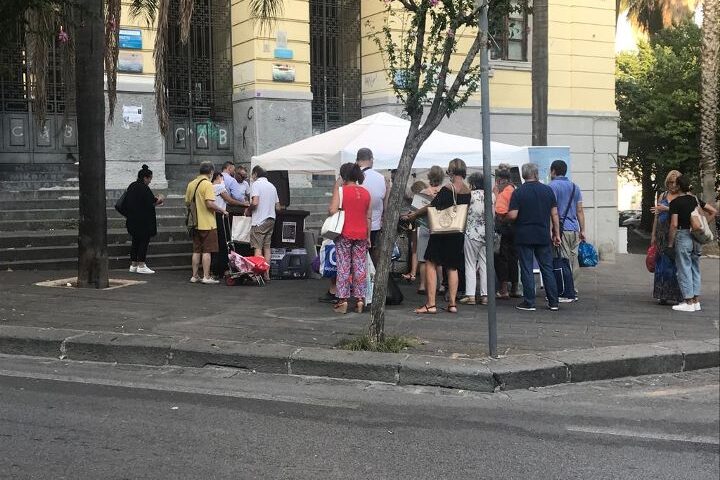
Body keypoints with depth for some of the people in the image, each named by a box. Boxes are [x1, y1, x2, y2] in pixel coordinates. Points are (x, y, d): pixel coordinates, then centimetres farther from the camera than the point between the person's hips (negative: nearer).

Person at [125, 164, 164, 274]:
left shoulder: (132, 186, 11)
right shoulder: (144, 188, -17)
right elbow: (150, 203, -21)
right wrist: (158, 200, 0)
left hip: (132, 219, 9)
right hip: (143, 221, -9)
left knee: (135, 241, 13)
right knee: (144, 241, -2)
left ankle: (133, 265, 16)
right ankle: (141, 266, -1)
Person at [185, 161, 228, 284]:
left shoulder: (191, 184, 10)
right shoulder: (207, 184, -13)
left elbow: (187, 203, 15)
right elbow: (210, 203, -21)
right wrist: (222, 210, -8)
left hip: (196, 223, 7)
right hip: (207, 223, -7)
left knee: (196, 251, 12)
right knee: (207, 251, -2)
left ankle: (194, 276, 15)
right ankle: (206, 277, -2)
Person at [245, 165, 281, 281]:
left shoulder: (256, 184, -6)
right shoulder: (272, 186, 15)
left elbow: (255, 202, -20)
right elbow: (278, 207, 12)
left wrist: (248, 210, -2)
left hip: (259, 220, -7)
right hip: (271, 219, 7)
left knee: (258, 248, -5)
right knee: (267, 247, 10)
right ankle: (267, 274, 9)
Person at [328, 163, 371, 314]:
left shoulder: (340, 190, -6)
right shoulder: (366, 193, 7)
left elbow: (333, 211, -15)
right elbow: (369, 217, 8)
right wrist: (368, 236, 13)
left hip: (344, 234, -3)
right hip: (361, 234, 3)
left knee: (343, 267, 2)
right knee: (360, 267, 7)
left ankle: (343, 301, 1)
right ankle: (360, 300, 7)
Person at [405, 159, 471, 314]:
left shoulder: (447, 189, -15)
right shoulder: (467, 192, 6)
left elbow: (432, 207, -11)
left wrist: (414, 214, 2)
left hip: (442, 232, -7)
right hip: (458, 233, 7)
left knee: (430, 264, -1)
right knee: (452, 268, 13)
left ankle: (431, 304, -6)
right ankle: (452, 303, 11)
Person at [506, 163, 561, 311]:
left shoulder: (518, 192, -7)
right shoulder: (548, 190, 3)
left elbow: (512, 215, -12)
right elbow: (554, 214, 4)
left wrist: (505, 218, 10)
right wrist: (556, 233, 11)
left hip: (524, 236, -3)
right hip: (543, 236, 3)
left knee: (527, 269, 2)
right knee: (547, 268, 9)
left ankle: (529, 303, 2)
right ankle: (553, 302, 11)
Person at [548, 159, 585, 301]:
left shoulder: (552, 186, -6)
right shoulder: (574, 187, 16)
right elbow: (580, 211, 15)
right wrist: (582, 230, 17)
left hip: (562, 229, -7)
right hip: (575, 229, 7)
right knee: (574, 260, 10)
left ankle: (566, 294, -6)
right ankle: (574, 292, 13)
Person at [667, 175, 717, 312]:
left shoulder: (675, 202, -10)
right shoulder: (696, 200, 8)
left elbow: (674, 225, -14)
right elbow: (714, 211, 12)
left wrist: (670, 244, -8)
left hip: (682, 236, -6)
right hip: (696, 238, 6)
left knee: (684, 270, -1)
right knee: (695, 269, 13)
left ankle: (688, 302, 0)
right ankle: (696, 301, 15)